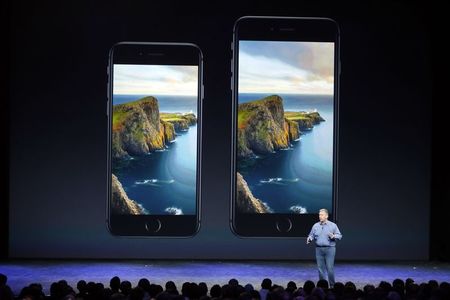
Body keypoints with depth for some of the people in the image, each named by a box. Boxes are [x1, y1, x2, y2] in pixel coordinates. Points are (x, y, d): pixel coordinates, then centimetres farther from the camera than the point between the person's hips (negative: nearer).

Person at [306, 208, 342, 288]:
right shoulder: (315, 226, 9)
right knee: (320, 268, 5)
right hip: (319, 249, 3)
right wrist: (309, 239, -9)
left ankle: (332, 285, 5)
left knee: (330, 268, -7)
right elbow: (311, 235, 13)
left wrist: (334, 236, -19)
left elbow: (339, 235, 1)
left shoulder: (333, 225, 1)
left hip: (330, 249, -3)